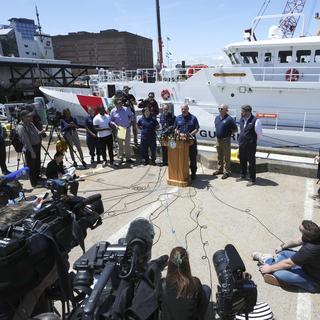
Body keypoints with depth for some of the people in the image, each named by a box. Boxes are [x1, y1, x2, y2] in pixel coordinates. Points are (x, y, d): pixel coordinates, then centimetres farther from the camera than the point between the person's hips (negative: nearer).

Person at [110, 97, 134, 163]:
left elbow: (131, 116, 10)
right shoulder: (113, 111, -5)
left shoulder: (126, 109, -6)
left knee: (127, 144, 6)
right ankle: (121, 158, 22)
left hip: (127, 129, 0)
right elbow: (111, 121, 1)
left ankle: (128, 158, 16)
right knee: (120, 145, 10)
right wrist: (115, 125, -15)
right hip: (119, 130, 0)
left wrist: (129, 122, -2)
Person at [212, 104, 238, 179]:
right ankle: (220, 169, 30)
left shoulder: (229, 119, -14)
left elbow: (235, 130, -9)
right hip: (218, 139, 7)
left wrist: (228, 133, -7)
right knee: (219, 156, 17)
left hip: (226, 140, -7)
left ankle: (226, 172, 10)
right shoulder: (217, 118, 7)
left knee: (226, 157, 2)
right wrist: (218, 132, 12)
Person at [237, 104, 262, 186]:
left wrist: (252, 139, -2)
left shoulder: (255, 121, -16)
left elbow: (259, 133, -8)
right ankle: (242, 176, 38)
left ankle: (252, 180, 16)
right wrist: (241, 139, 13)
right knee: (242, 161, 20)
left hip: (250, 146, -7)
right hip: (241, 145, 7)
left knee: (251, 163, 4)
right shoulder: (242, 119, 6)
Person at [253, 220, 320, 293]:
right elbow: (298, 241, 5)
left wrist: (269, 268, -12)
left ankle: (267, 260, 6)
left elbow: (288, 263, -25)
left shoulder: (309, 250, -38)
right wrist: (282, 247, 15)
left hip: (313, 282, -8)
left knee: (279, 273, -21)